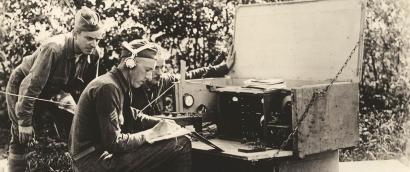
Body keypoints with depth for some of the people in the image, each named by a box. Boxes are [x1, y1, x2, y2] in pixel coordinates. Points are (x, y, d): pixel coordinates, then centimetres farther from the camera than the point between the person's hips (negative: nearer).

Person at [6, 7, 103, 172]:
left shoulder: (92, 54, -17)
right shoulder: (54, 48, -37)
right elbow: (31, 86, -33)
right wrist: (25, 122, -29)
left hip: (54, 90, 6)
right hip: (21, 88, -6)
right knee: (21, 138, -6)